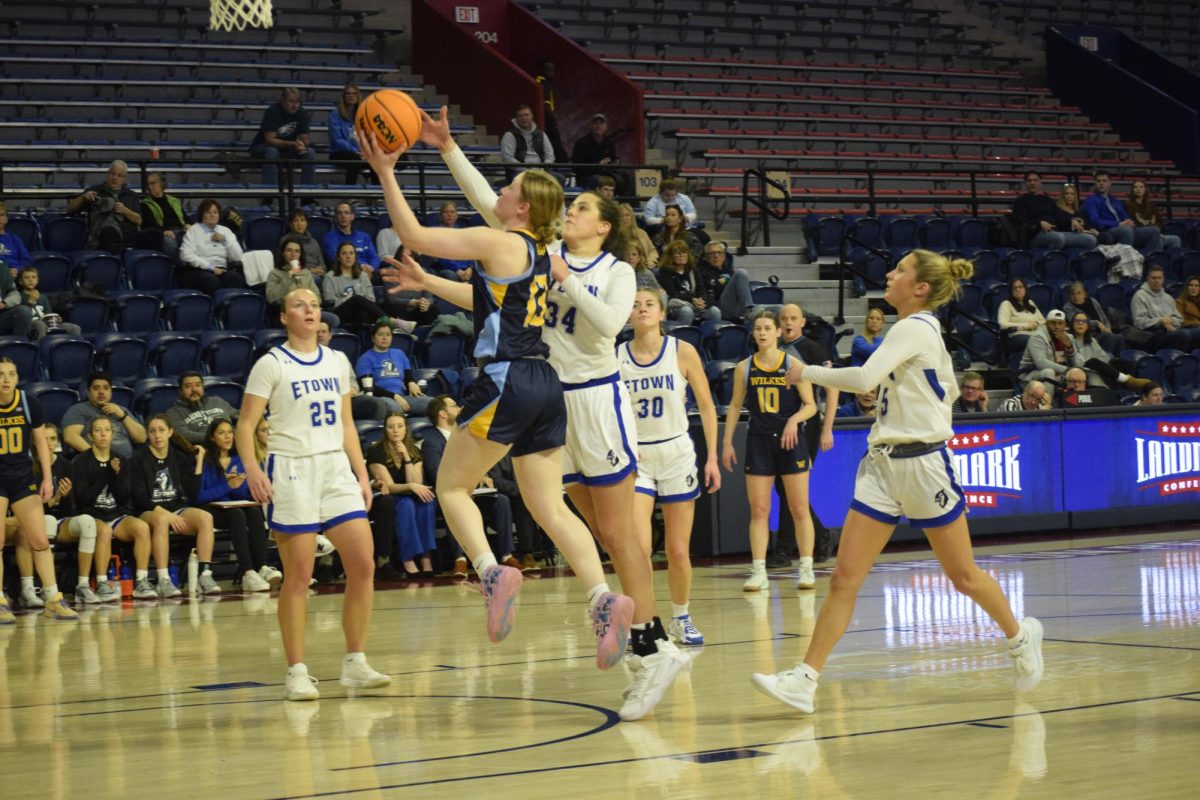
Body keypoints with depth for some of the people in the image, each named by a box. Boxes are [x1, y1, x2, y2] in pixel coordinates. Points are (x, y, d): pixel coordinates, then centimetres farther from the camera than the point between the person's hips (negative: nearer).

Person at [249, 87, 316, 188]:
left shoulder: (302, 113, -7)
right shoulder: (272, 111, -22)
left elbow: (305, 138, -7)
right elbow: (269, 140, -28)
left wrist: (302, 144, -32)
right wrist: (292, 144, -39)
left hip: (286, 151, 5)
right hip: (261, 149, -5)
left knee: (310, 153, -19)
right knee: (272, 152, -38)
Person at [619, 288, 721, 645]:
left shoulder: (682, 352, -4)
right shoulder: (616, 357, -3)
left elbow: (707, 407, 2)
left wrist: (712, 457, -2)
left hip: (676, 454, 0)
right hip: (634, 457, 0)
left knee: (678, 551, 5)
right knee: (638, 549, -16)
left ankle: (681, 618, 26)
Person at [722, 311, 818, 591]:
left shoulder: (792, 364, -3)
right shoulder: (744, 368, 4)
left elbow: (810, 405, -2)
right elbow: (735, 405, 12)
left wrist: (794, 419, -21)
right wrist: (727, 442, 6)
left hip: (790, 441, -2)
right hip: (758, 442, 2)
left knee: (799, 509, 2)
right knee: (758, 511, -1)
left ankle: (806, 569, 8)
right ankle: (758, 572, -1)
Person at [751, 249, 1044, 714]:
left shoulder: (914, 328, -14)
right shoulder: (924, 329, 13)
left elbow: (863, 378, -28)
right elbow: (950, 391, 25)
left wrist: (806, 372, -16)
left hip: (923, 466, -8)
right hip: (882, 466, 8)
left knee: (964, 577, 7)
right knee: (844, 578, -4)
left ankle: (1020, 636, 33)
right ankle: (804, 682, -10)